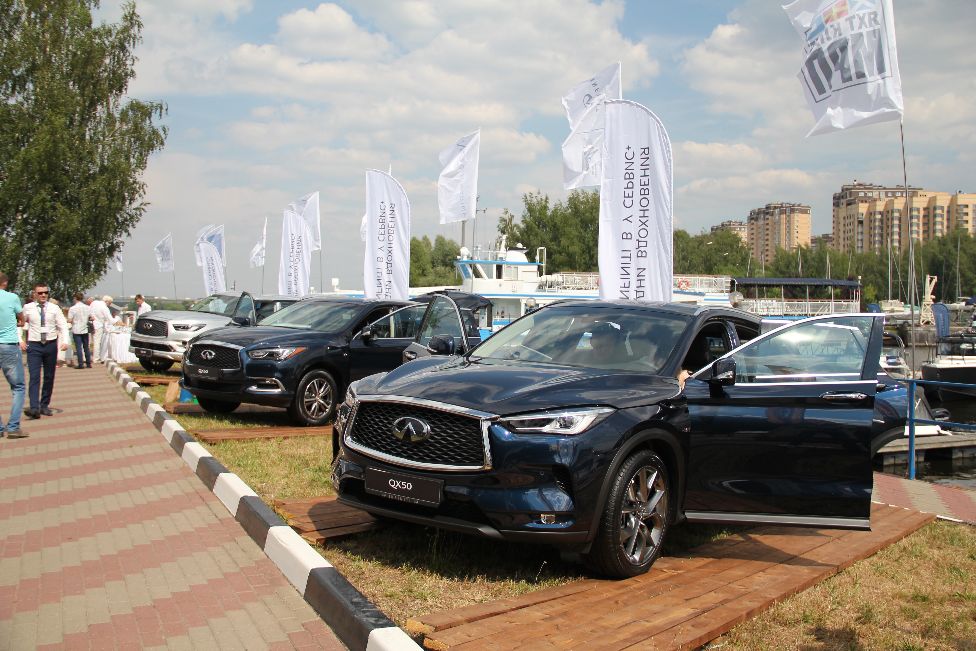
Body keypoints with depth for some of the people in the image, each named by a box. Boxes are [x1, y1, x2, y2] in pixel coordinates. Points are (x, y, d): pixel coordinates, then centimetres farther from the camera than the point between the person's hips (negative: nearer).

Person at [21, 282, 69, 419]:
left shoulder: (54, 308, 1)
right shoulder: (28, 308, 0)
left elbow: (63, 326, -1)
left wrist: (65, 341, -15)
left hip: (51, 345, 2)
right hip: (34, 346, -2)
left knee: (49, 377, 9)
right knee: (34, 377, -12)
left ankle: (45, 405, 21)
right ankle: (34, 408, -20)